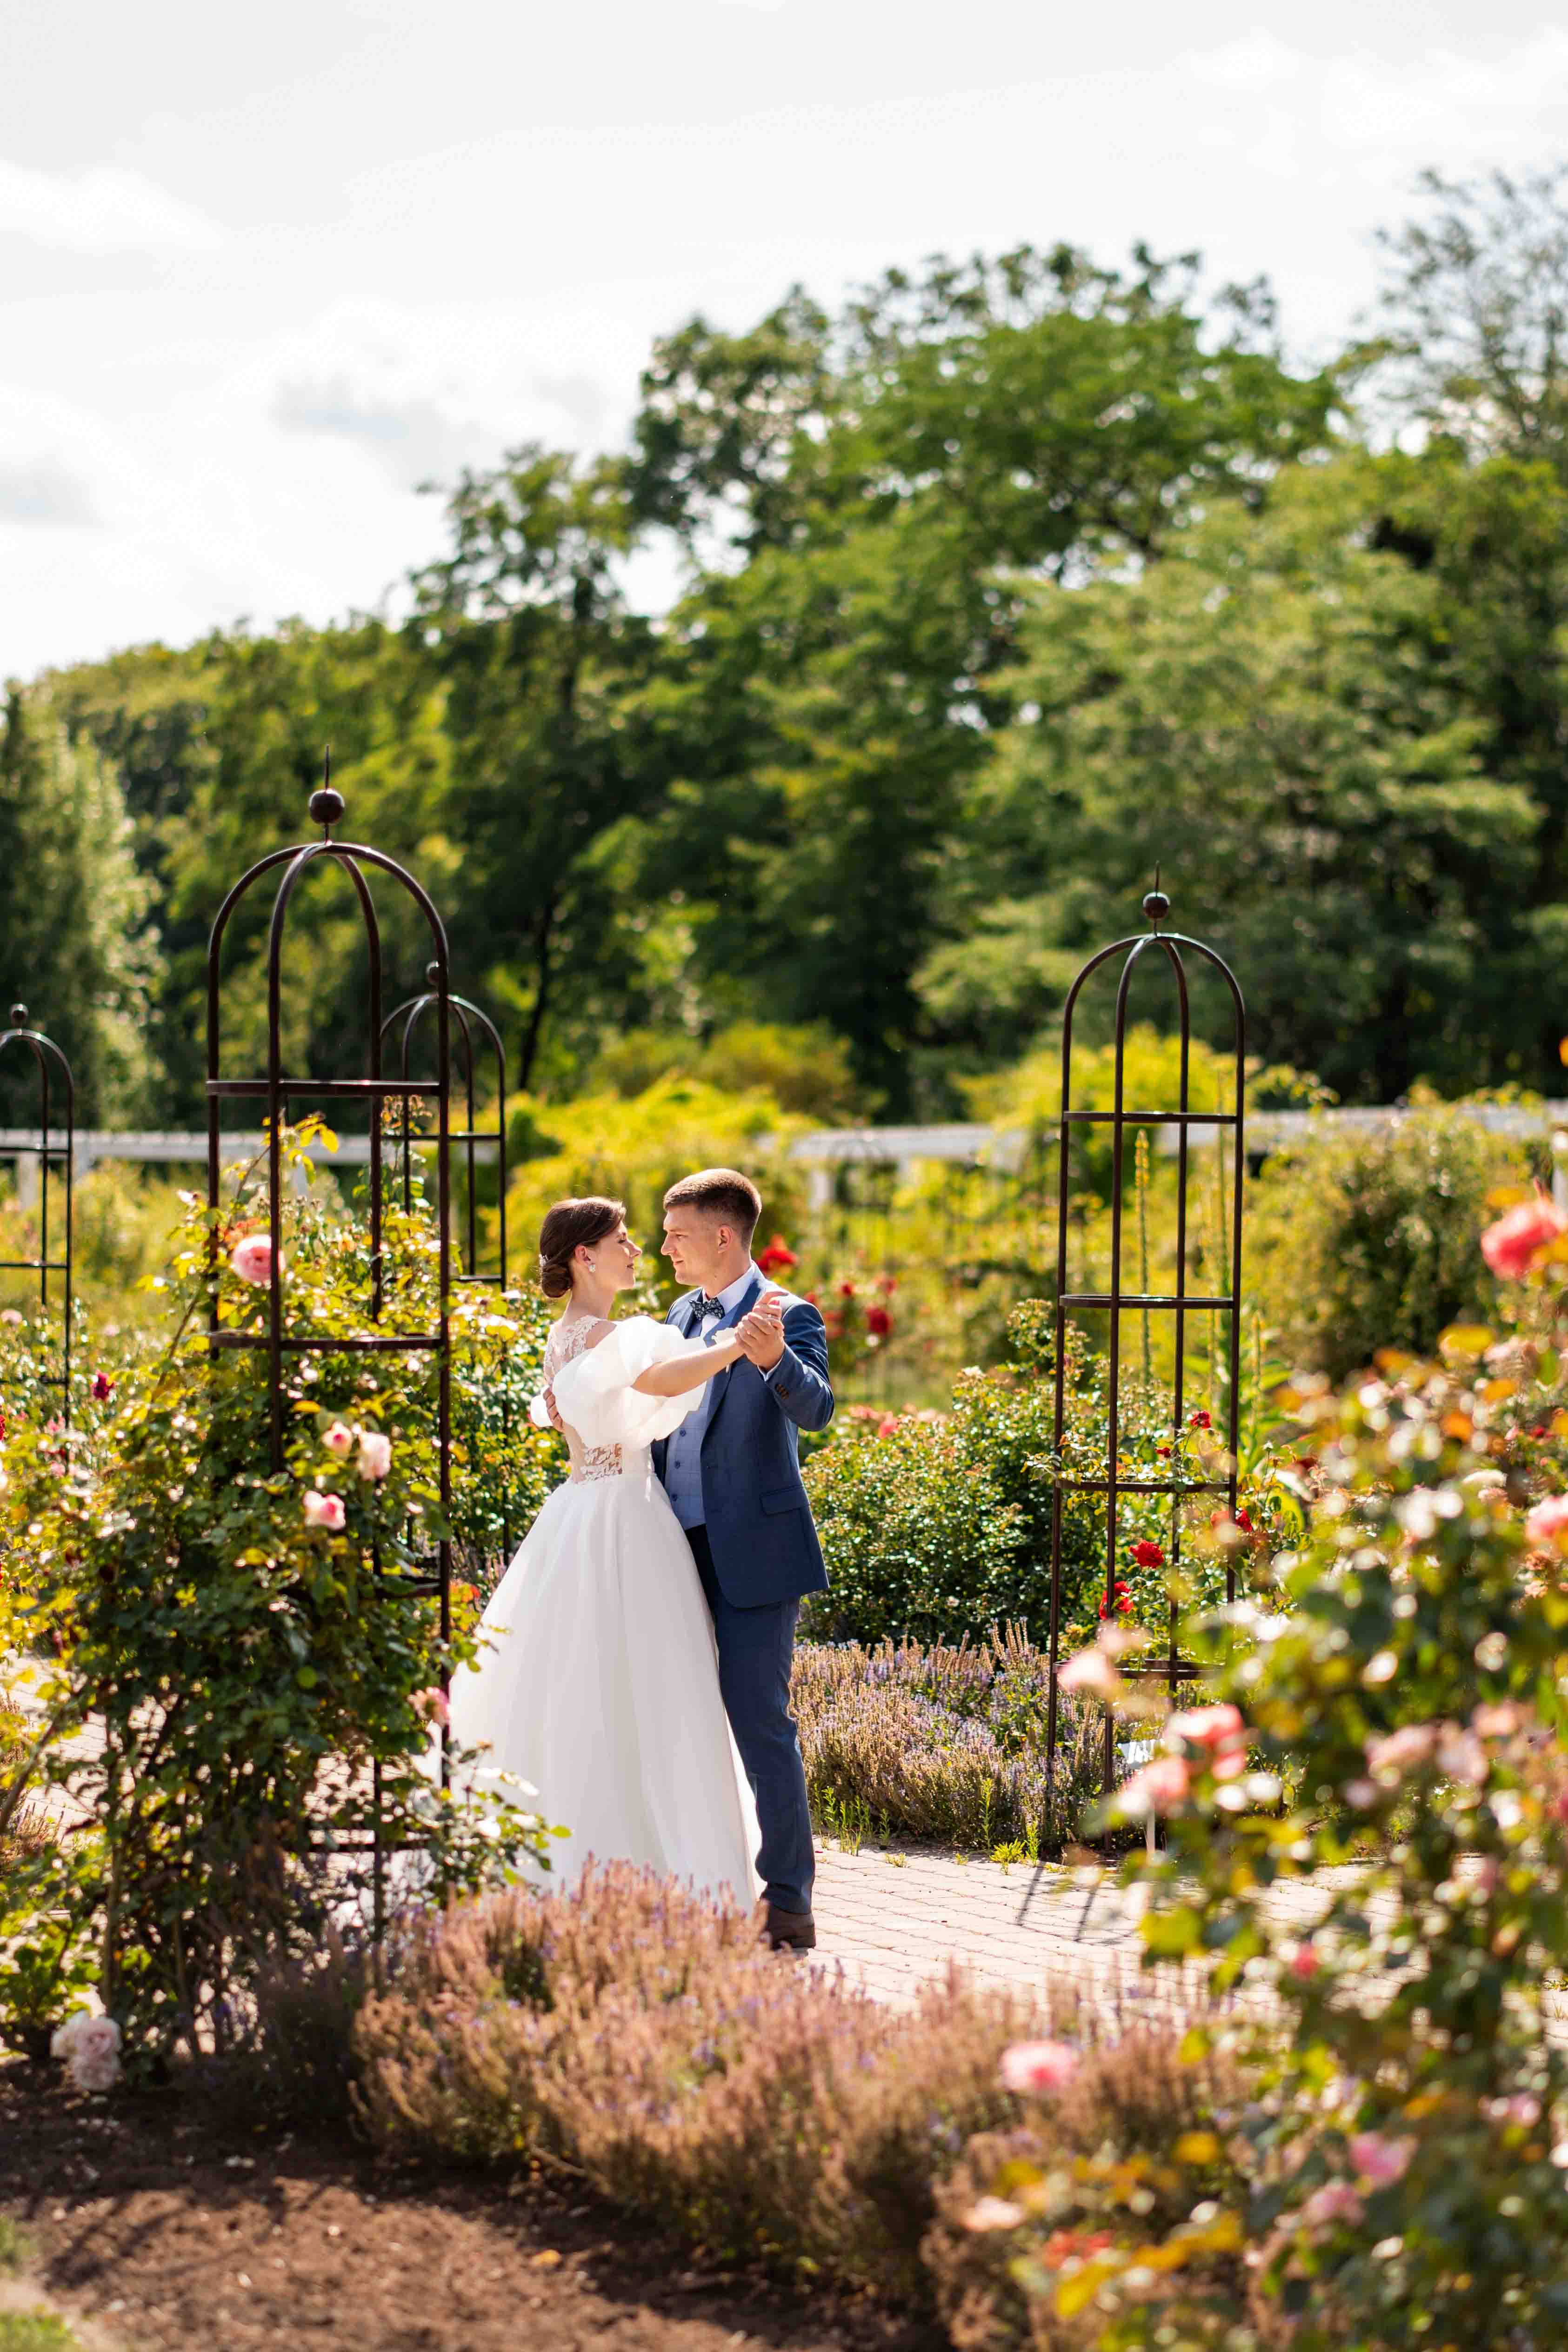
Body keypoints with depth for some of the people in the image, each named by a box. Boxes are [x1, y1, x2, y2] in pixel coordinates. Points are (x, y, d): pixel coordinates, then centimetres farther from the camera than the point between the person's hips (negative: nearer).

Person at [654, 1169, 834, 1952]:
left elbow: (815, 1409, -25)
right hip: (685, 1549, 8)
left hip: (754, 1554, -8)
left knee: (759, 1721, -7)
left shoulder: (787, 1317, -9)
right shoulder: (681, 1317, 15)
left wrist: (773, 1360, -45)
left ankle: (787, 1902, -2)